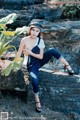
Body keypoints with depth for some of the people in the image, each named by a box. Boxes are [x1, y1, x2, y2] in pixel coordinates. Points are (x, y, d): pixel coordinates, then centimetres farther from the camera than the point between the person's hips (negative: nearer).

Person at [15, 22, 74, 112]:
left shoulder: (40, 41, -8)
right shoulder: (25, 40, -15)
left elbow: (41, 56, -9)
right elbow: (19, 54, -11)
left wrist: (31, 53, -22)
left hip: (40, 60, 3)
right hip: (32, 65, -2)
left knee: (52, 50, -25)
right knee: (34, 80, -31)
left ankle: (67, 66, -14)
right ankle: (37, 100, -10)